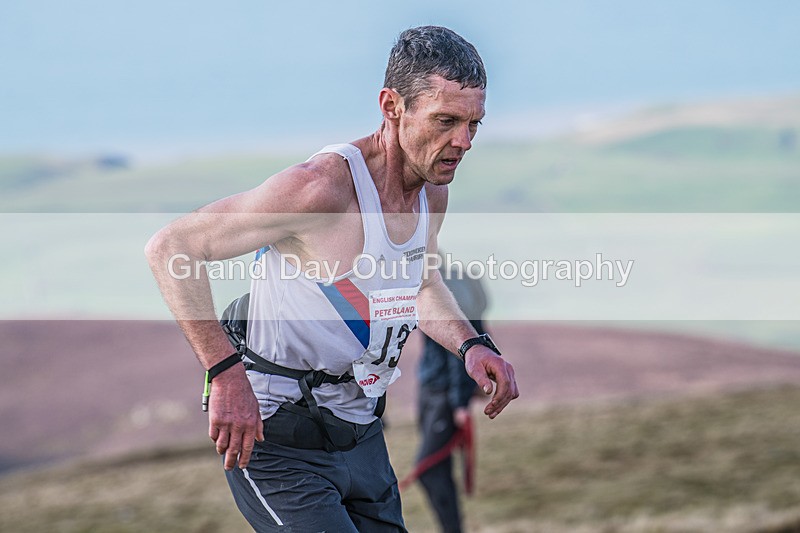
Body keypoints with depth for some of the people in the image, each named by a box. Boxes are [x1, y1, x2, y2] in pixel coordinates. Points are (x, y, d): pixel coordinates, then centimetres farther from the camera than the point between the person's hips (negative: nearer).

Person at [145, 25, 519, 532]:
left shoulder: (432, 194, 3)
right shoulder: (321, 186, -23)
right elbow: (170, 248, -24)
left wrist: (471, 345, 6)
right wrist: (226, 374, -32)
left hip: (362, 438, 8)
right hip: (276, 443, -8)